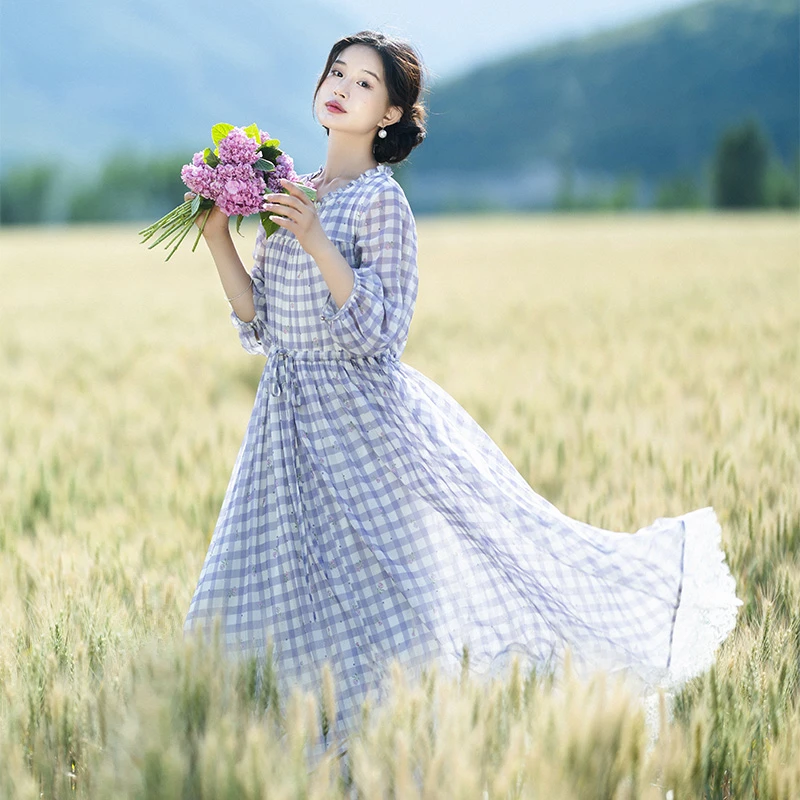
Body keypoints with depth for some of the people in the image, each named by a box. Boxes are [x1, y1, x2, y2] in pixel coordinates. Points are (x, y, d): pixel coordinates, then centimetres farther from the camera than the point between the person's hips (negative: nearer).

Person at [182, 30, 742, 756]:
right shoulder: (291, 196, 11)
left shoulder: (381, 201, -10)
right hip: (290, 421, 7)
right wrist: (218, 238, 2)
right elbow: (260, 323, 12)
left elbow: (378, 331, -17)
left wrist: (318, 244, -25)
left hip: (365, 418, -7)